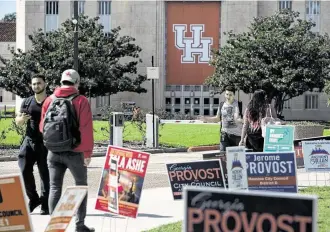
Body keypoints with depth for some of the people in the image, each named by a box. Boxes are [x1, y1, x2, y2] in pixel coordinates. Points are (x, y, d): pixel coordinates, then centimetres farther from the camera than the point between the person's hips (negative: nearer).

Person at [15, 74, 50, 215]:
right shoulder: (27, 102, 10)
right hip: (29, 141, 3)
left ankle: (45, 205, 6)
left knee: (45, 174, 0)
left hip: (45, 143, -3)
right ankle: (33, 198, 12)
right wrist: (22, 118, -9)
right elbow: (18, 122, 14)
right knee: (24, 170, -7)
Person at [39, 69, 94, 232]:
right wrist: (88, 152, -8)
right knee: (81, 187, 10)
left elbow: (42, 127, 8)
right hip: (75, 152, -3)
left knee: (55, 188, 9)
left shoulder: (49, 100, 3)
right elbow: (86, 129, -13)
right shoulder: (81, 101, -8)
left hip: (54, 152, 3)